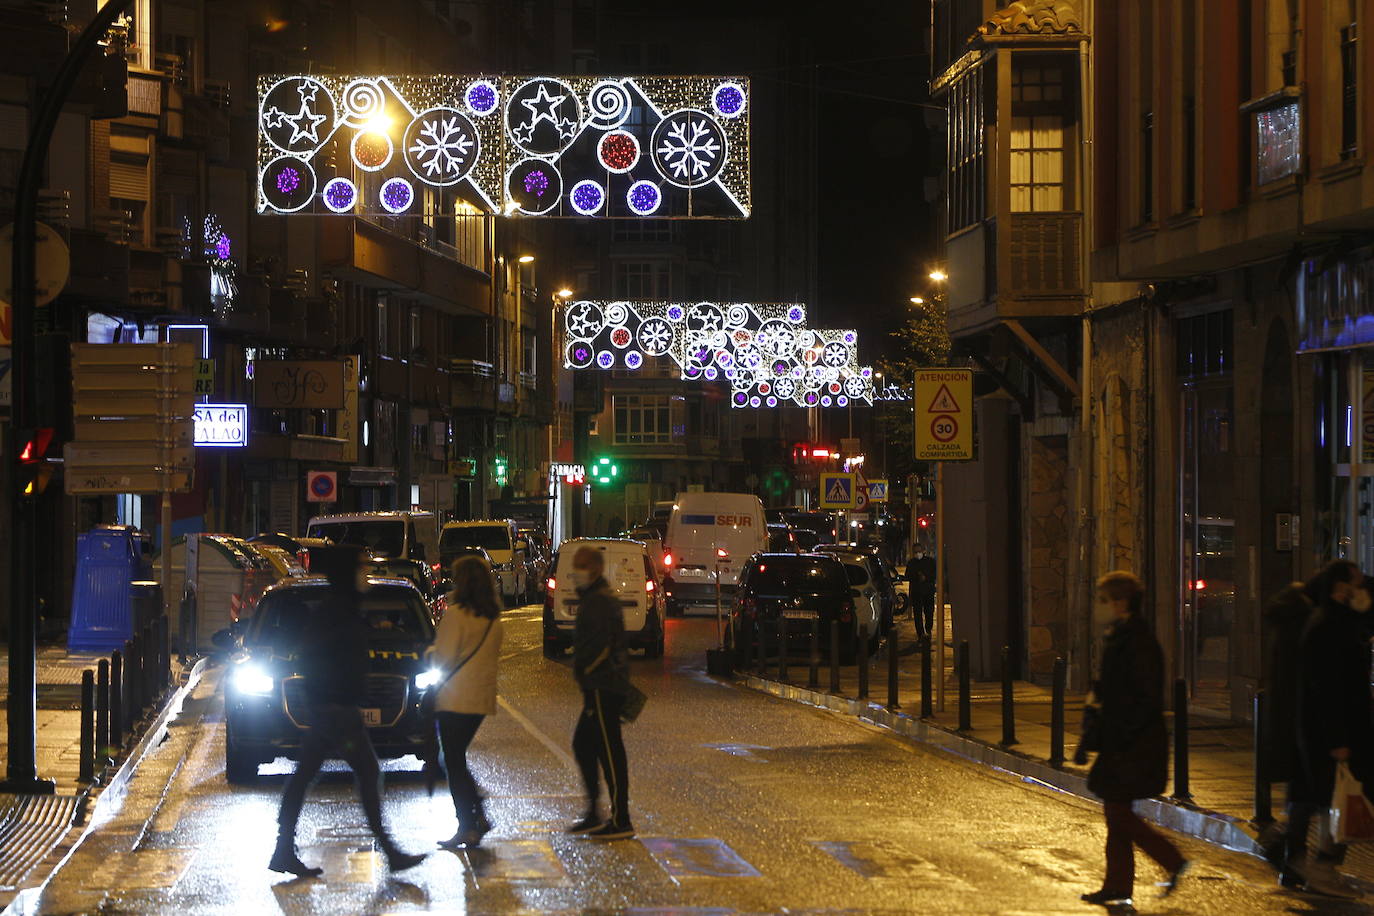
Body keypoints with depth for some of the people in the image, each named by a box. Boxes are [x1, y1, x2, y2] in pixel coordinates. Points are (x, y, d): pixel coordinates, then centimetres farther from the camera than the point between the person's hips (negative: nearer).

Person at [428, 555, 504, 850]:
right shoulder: (493, 618, 8)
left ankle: (467, 827, 0)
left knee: (454, 763, 0)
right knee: (458, 760, 20)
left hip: (455, 699, -7)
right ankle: (478, 816, 14)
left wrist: (430, 652, 7)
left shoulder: (456, 614, -15)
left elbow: (444, 658, -16)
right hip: (481, 699, 8)